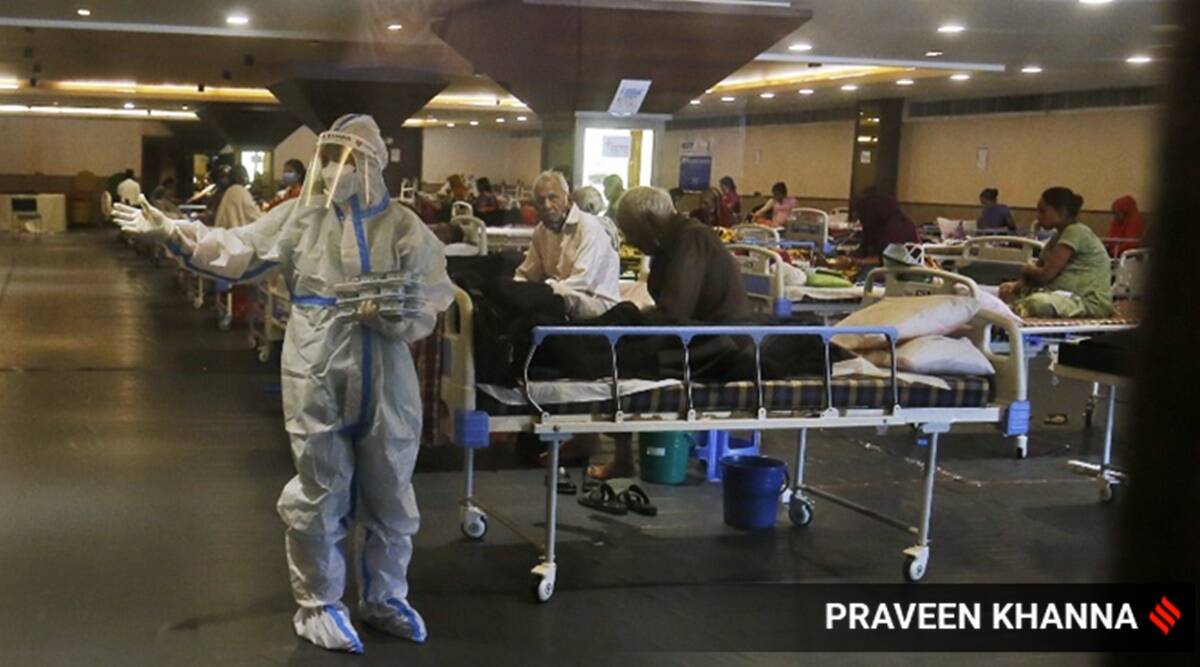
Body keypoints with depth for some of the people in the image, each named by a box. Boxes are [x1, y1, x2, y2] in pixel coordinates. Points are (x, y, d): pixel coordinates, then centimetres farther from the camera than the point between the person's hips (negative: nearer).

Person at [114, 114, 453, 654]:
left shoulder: (405, 228, -3)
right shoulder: (300, 215, 2)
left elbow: (430, 307, -6)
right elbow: (234, 251, 2)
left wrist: (387, 315, -24)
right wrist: (169, 230, -5)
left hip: (385, 384, 1)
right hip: (317, 381, 0)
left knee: (389, 496, 13)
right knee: (319, 497, 7)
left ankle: (384, 598, 32)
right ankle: (318, 606, 22)